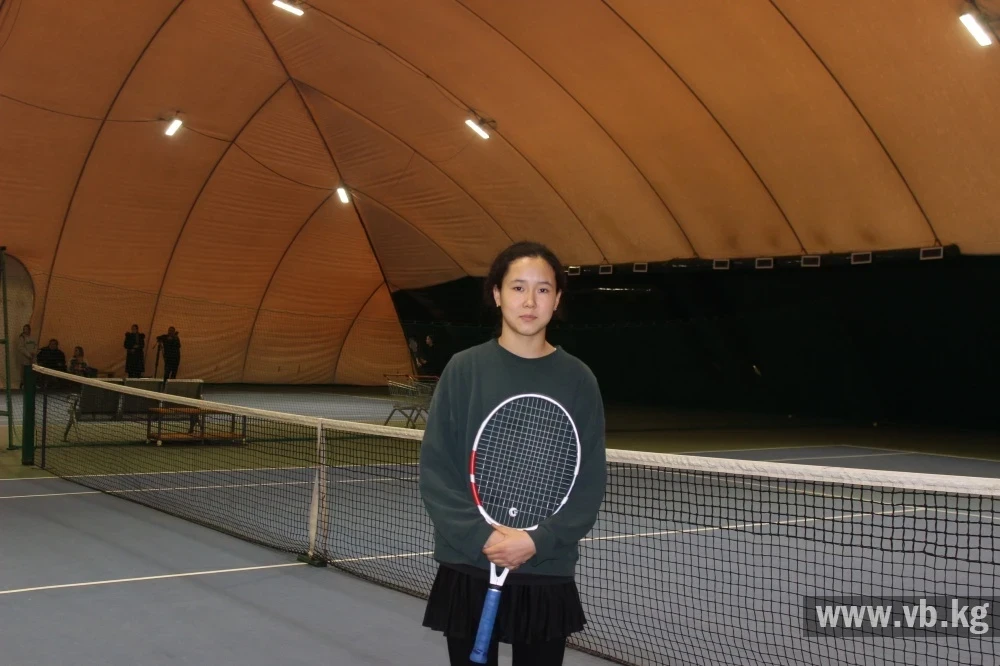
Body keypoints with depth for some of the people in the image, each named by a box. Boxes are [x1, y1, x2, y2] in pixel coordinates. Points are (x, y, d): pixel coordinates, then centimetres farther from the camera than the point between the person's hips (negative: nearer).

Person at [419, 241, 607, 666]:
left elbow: (590, 482, -2)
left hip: (547, 575, 0)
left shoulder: (578, 380, -1)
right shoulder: (464, 370, -2)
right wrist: (481, 536, -15)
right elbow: (435, 470, -4)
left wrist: (538, 541, -14)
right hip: (468, 570, 0)